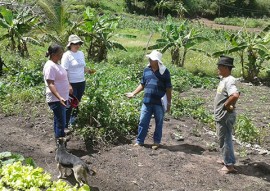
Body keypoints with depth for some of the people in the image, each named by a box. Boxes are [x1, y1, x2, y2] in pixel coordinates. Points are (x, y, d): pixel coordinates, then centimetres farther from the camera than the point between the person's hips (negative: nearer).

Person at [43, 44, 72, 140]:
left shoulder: (56, 64, 13)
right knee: (60, 122, -8)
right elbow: (50, 84, -24)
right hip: (56, 99, -10)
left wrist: (68, 87, 29)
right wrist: (59, 97, -33)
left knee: (58, 121, 18)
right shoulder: (50, 66, -17)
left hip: (61, 98, 10)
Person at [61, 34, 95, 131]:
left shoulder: (81, 53, 9)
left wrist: (89, 71, -2)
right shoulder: (67, 55, -13)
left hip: (81, 83, 7)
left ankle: (73, 121, 33)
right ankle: (65, 126, 9)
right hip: (72, 84, -7)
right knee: (70, 105, -2)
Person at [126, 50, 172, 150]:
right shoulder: (146, 70, 6)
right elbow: (142, 84, 17)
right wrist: (133, 93, 10)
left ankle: (157, 142, 24)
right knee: (143, 122, 5)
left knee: (159, 123, 10)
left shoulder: (164, 71, -5)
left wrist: (169, 103, -3)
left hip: (159, 103, -3)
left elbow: (168, 88, -2)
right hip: (147, 102, 3)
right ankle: (139, 141, 17)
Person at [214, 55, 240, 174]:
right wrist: (226, 104, 10)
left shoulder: (229, 81, -22)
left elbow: (235, 95, -39)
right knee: (224, 139, 22)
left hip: (225, 117, -10)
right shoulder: (223, 79, 10)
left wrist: (226, 105, -24)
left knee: (225, 140, 0)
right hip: (221, 116, 10)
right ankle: (227, 160, 36)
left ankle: (230, 165, 10)